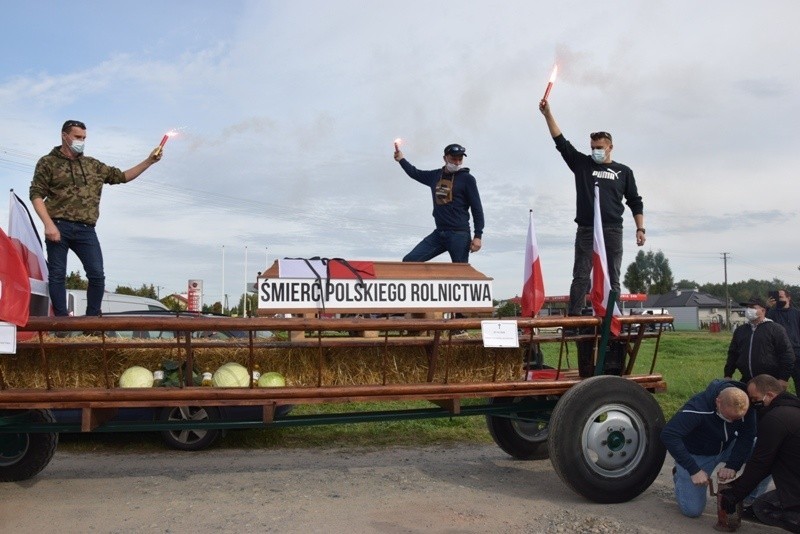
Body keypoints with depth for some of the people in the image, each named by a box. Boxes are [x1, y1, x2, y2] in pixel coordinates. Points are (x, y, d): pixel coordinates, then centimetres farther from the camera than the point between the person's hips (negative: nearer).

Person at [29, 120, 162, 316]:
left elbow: (122, 176, 22)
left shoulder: (92, 165, 19)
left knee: (97, 275, -6)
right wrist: (48, 224, -14)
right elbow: (36, 195, -1)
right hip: (58, 227, -3)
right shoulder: (48, 163, 6)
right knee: (57, 275, -2)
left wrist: (149, 161, 12)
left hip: (85, 230, 3)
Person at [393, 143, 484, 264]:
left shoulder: (467, 179, -3)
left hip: (459, 235, -5)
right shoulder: (435, 176, 11)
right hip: (438, 233, 6)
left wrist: (478, 236, -10)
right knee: (409, 261, -2)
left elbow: (477, 208, -4)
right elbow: (415, 173, 32)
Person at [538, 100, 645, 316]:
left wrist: (640, 228, 6)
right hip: (586, 230, 0)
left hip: (612, 231, 1)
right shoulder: (582, 164, 12)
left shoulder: (623, 172, 14)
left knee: (612, 278, 1)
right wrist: (548, 115, -4)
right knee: (580, 276, -5)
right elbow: (561, 142, 4)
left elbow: (635, 202, 15)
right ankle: (573, 317, -9)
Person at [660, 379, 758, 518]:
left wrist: (732, 466, -35)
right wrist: (694, 470, -42)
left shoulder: (747, 405, -22)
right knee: (692, 510, -11)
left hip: (726, 447, 5)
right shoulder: (698, 407, -37)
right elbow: (668, 435, -42)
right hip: (697, 454, -4)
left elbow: (746, 437, -20)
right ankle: (680, 474, 17)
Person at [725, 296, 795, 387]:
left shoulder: (776, 329, -3)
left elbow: (787, 354, -7)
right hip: (746, 382, 5)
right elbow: (732, 354, 19)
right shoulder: (740, 330, 14)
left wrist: (783, 379, -13)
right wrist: (728, 375, 13)